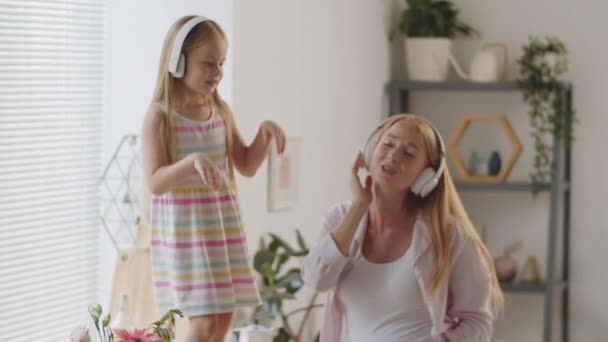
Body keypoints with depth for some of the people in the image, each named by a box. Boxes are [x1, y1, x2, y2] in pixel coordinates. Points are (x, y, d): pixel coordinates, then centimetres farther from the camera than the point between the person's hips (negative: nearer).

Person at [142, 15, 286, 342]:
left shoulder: (221, 111, 7)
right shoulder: (160, 115, -11)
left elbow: (247, 166, 14)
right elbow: (155, 182, -17)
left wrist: (264, 133, -4)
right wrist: (192, 161, -33)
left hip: (221, 224, 7)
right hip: (184, 228, -6)